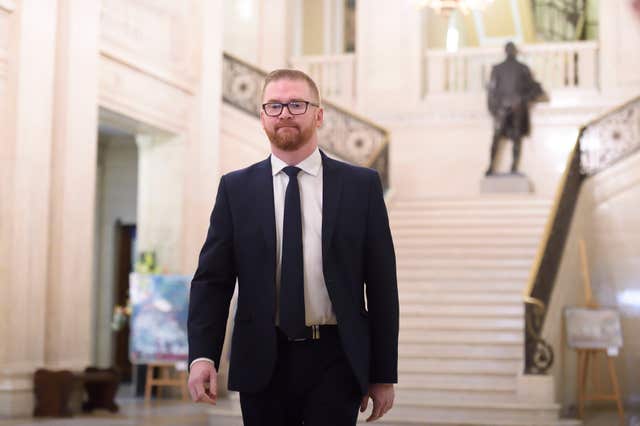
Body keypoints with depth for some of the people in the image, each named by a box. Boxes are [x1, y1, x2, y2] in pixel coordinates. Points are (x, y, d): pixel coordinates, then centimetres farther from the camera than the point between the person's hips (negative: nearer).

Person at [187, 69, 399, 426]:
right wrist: (202, 355, -14)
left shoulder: (361, 185, 3)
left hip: (335, 360, -1)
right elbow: (212, 278, 1)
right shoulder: (236, 188, 5)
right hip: (262, 363, 1)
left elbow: (381, 284, 3)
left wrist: (385, 373, 1)